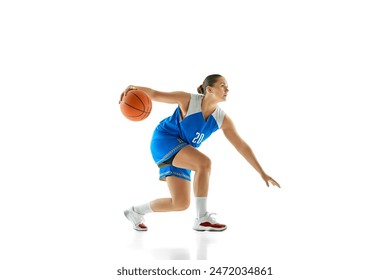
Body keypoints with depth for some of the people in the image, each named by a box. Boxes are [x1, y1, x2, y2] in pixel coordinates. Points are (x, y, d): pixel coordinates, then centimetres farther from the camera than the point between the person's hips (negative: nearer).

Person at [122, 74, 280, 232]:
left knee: (181, 203, -1)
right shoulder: (189, 100, -17)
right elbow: (155, 94, -13)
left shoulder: (222, 119, -5)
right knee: (204, 163, -30)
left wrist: (262, 173, -5)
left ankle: (136, 212, 20)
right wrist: (135, 88, -34)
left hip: (181, 155, 6)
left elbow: (242, 146, -3)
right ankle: (202, 219, -21)